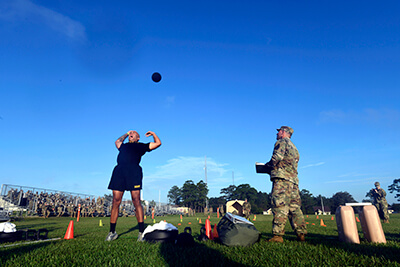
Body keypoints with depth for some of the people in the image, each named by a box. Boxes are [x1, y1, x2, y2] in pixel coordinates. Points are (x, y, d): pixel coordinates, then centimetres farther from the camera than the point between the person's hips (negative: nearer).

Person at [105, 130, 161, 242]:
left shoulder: (141, 146, 23)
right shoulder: (123, 145, 33)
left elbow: (158, 143, 25)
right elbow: (117, 141, 55)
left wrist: (153, 134, 33)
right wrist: (126, 134, 52)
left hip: (133, 171, -3)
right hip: (119, 170, 4)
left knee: (136, 201, -9)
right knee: (115, 202, -1)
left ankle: (141, 232, -6)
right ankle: (112, 232, 9)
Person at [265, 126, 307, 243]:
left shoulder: (282, 141, 2)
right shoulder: (294, 147, 29)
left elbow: (277, 157, -15)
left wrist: (268, 165, 2)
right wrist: (272, 166, 22)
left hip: (282, 178, -9)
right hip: (293, 179, 9)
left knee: (279, 206, -12)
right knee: (294, 207, 10)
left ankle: (278, 235, -14)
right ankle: (301, 234, 12)